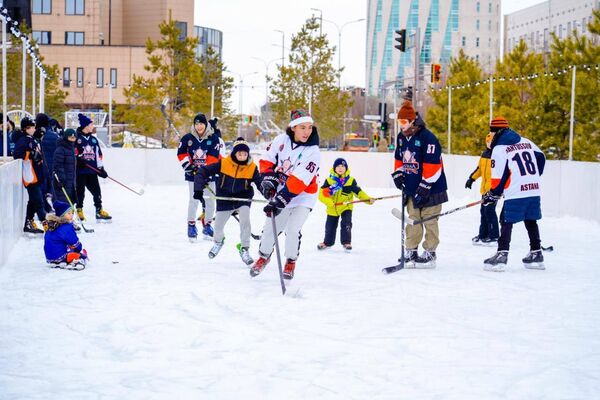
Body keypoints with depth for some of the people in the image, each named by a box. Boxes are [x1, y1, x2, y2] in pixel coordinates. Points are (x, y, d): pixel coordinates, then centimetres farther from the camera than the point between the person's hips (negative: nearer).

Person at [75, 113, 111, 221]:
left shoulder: (93, 139, 14)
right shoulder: (76, 137, -6)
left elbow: (98, 155, 16)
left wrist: (101, 168, 11)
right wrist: (78, 158, -20)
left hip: (92, 170, 6)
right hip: (80, 170, -6)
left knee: (97, 191, 4)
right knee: (80, 191, 2)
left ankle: (99, 211, 9)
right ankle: (79, 211, 11)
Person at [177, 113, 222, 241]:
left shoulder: (213, 139, -5)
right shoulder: (188, 138, -2)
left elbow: (214, 157, -10)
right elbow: (181, 153, 6)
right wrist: (187, 165, -6)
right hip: (193, 173, -1)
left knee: (210, 200, 5)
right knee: (194, 200, -3)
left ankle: (207, 225, 19)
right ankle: (191, 225, 8)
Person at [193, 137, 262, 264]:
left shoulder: (252, 167, -13)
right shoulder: (223, 163, -17)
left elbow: (260, 182, -6)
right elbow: (203, 171, -15)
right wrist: (198, 189, -22)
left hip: (243, 197, -1)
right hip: (225, 197, 1)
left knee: (245, 219, -24)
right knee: (218, 226, 8)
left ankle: (244, 249, -7)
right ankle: (218, 241, 45)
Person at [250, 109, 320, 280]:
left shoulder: (312, 152, -22)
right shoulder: (282, 140, -9)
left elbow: (298, 181, -28)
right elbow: (267, 160, 4)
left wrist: (280, 200, -34)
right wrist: (268, 179, -12)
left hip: (302, 196, -3)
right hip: (280, 191, 4)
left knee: (292, 230, -15)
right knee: (270, 227, 4)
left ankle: (291, 261, 8)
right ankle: (264, 256, 30)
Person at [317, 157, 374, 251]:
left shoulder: (351, 181, -6)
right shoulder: (329, 180, -10)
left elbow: (358, 192, -3)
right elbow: (321, 193, -16)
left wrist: (368, 199, -16)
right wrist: (329, 202, -31)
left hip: (346, 207, -1)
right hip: (332, 208, 1)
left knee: (346, 224, -14)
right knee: (330, 226, 13)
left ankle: (346, 242, 1)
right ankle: (327, 242, 34)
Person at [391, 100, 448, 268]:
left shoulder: (427, 138, -17)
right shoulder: (402, 137, 8)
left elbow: (432, 165, -20)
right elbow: (399, 158, 23)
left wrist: (425, 187, -21)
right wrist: (398, 175, 8)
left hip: (430, 187, -7)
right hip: (411, 188, 7)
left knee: (429, 220, -1)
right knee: (413, 219, 9)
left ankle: (430, 253, 6)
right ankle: (411, 252, 13)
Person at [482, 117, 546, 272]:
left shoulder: (499, 148, -6)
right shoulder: (525, 142, 13)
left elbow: (499, 176, -7)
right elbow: (541, 158, 21)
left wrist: (493, 195, 5)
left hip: (515, 193, -7)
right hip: (534, 191, 7)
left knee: (506, 222, -1)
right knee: (531, 221, 17)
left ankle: (502, 255, -8)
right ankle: (536, 255, 21)